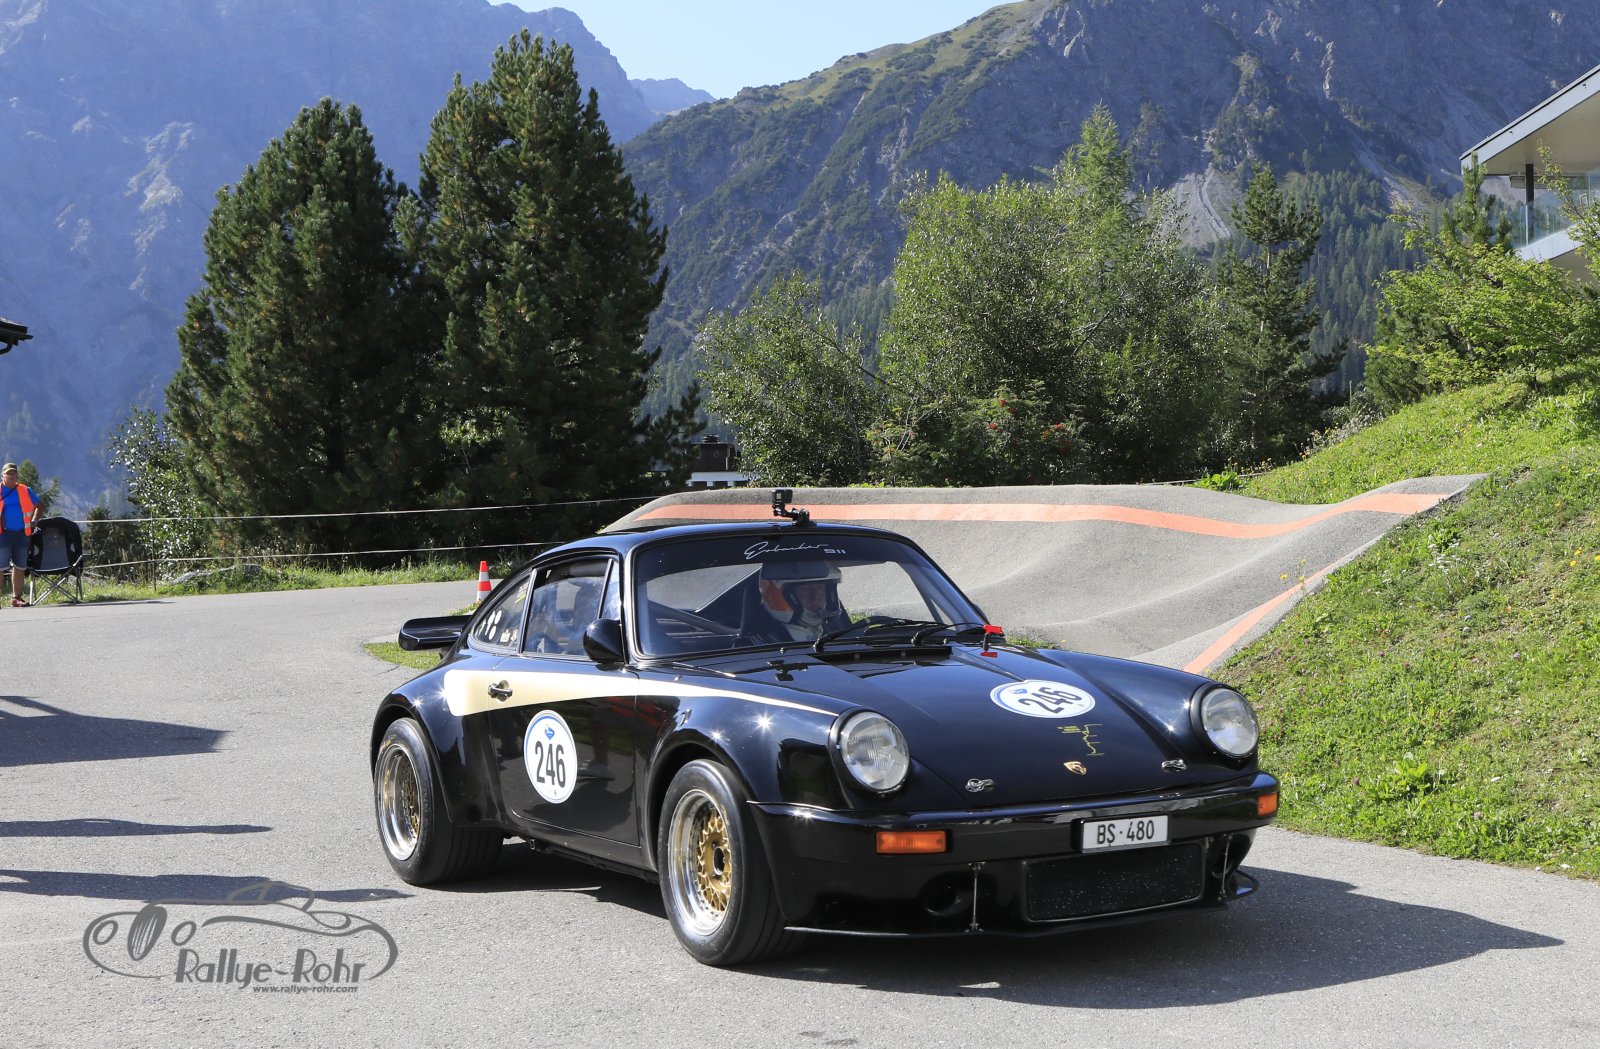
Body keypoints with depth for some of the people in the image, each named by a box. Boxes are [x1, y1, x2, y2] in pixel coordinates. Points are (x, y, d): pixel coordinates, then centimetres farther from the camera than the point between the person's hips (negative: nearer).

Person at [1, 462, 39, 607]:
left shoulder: (25, 491, 10)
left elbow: (37, 506, 22)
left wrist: (33, 521, 10)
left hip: (21, 534, 3)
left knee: (19, 567, 8)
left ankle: (16, 598, 14)